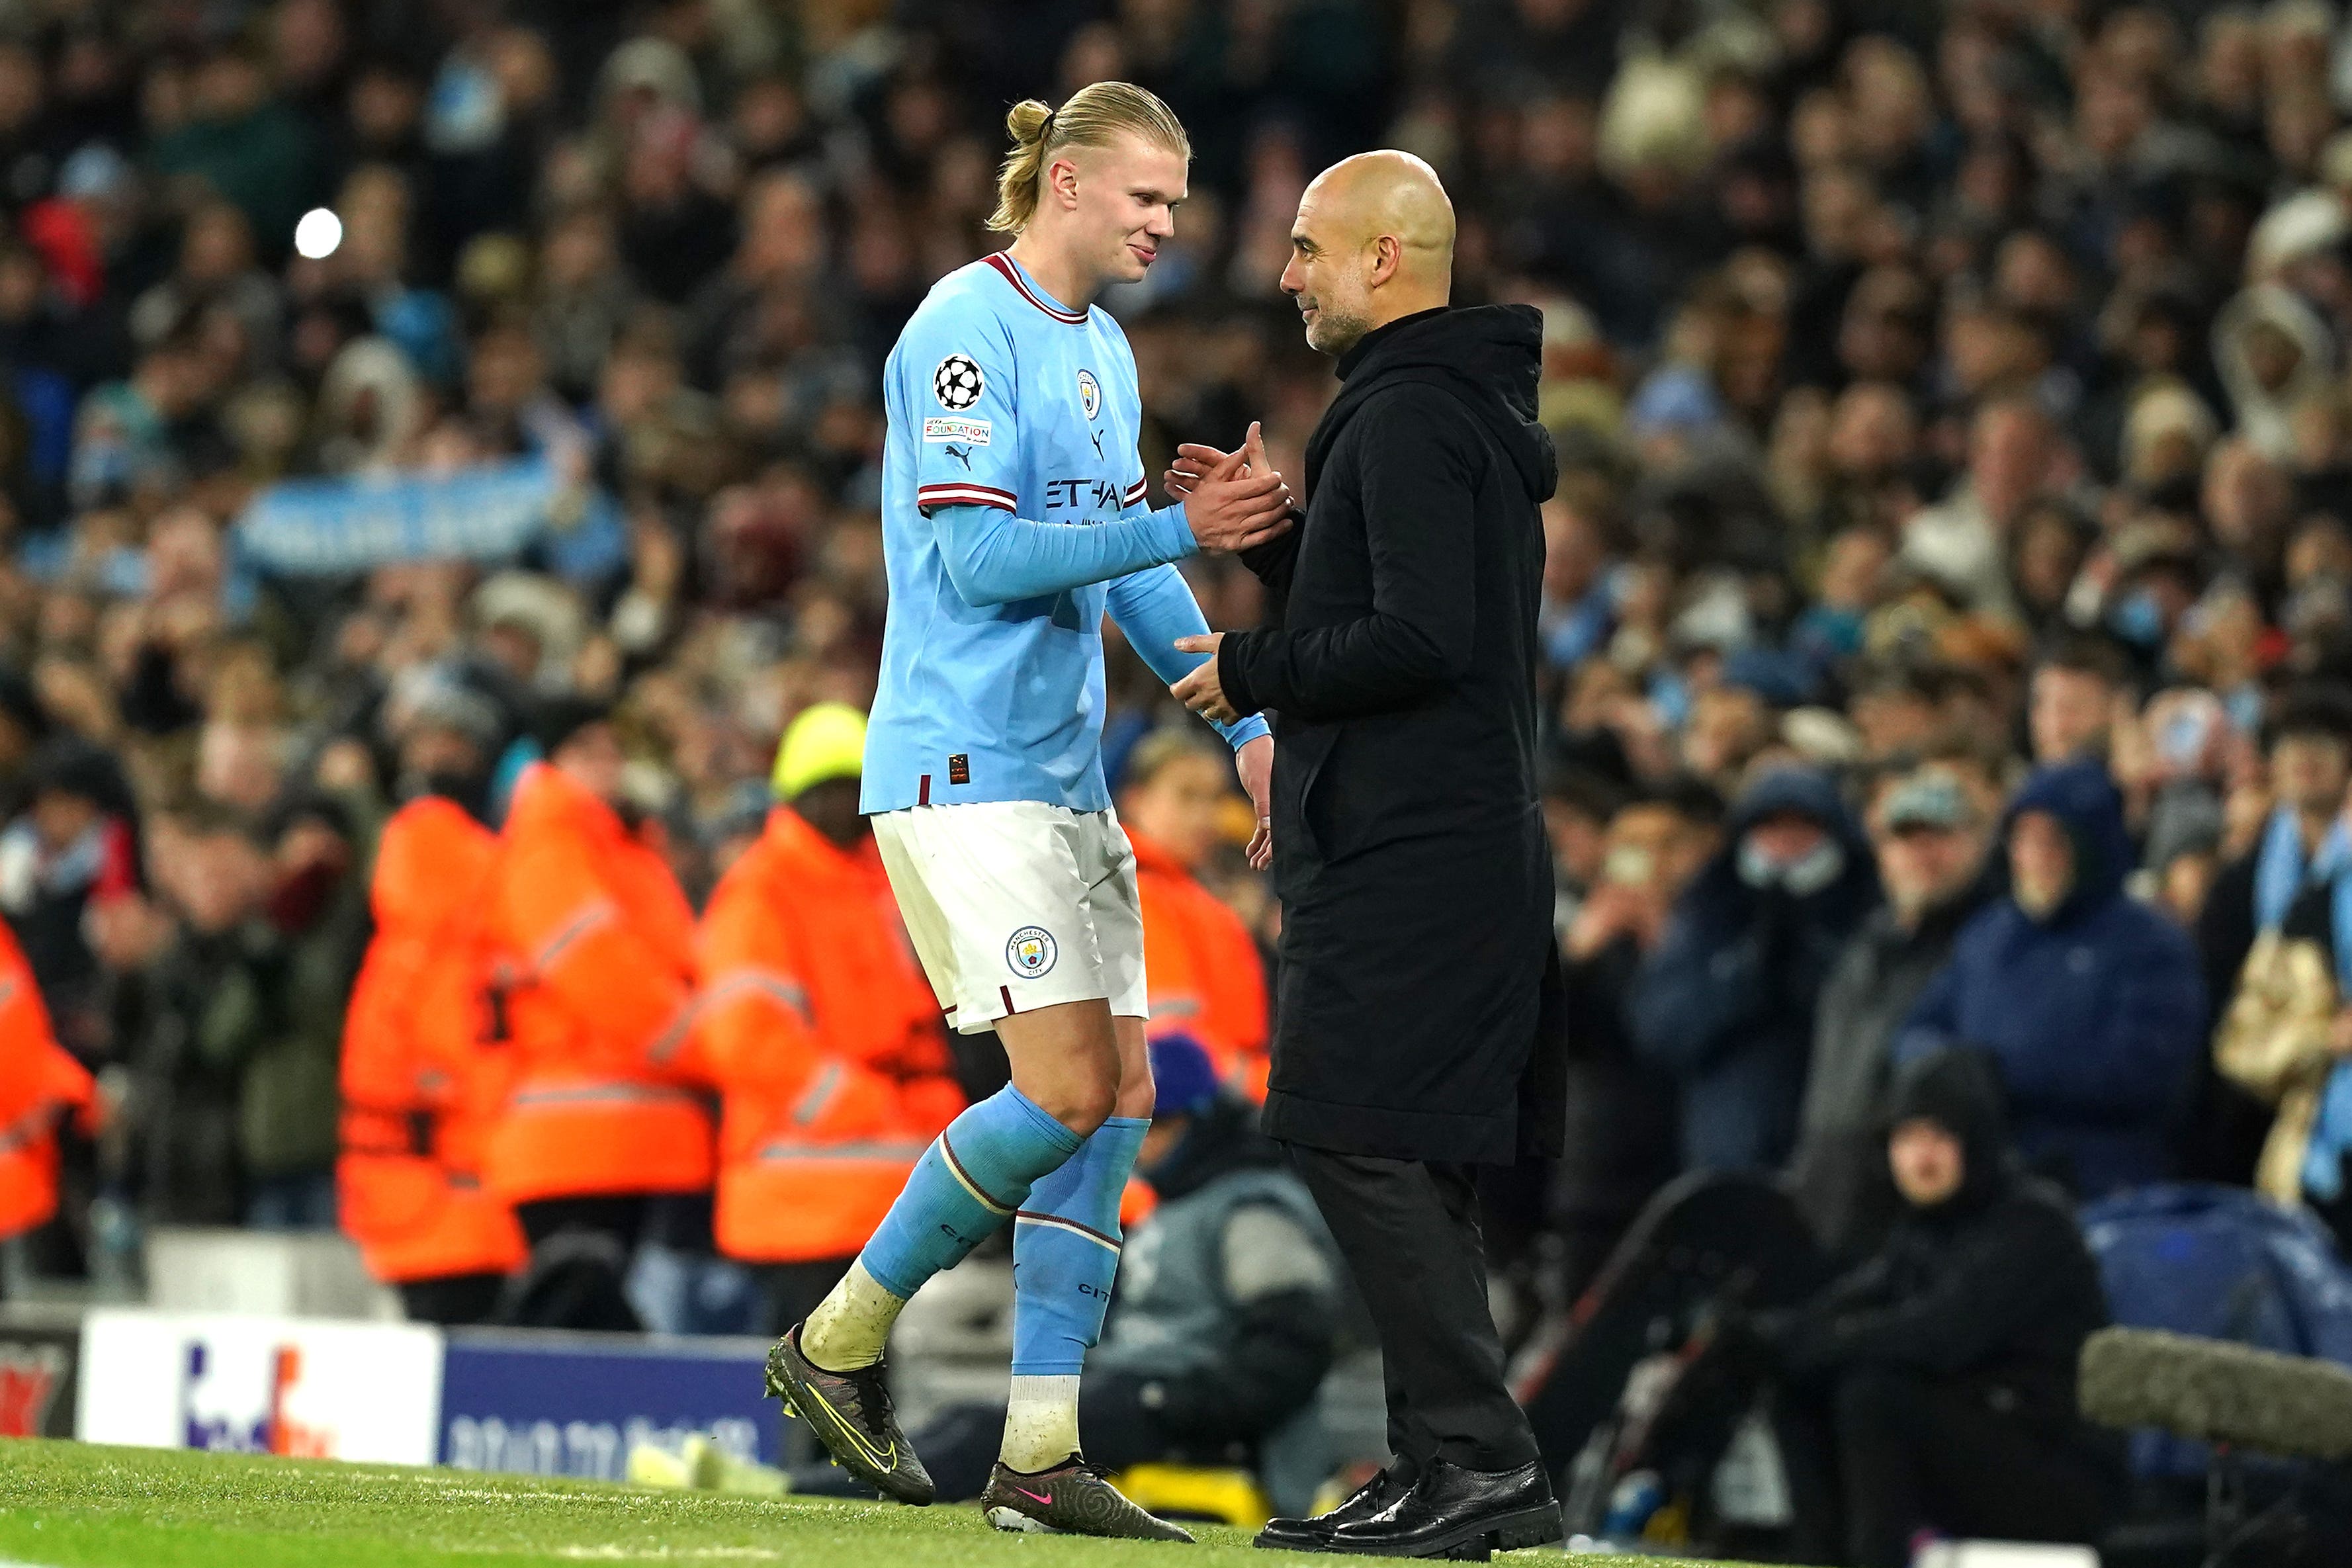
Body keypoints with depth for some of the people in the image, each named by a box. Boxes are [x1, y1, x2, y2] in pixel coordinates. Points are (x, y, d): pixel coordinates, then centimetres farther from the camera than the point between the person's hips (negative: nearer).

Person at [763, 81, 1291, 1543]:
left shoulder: (1103, 349, 18)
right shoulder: (966, 330, -10)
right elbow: (979, 555, -18)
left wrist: (1246, 720, 20)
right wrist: (1180, 529, -21)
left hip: (1067, 779, 9)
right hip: (965, 767, -9)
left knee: (1121, 1095, 2)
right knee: (1070, 1090, -14)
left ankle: (1043, 1456, 3)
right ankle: (842, 1340, 3)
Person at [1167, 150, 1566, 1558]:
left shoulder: (1408, 420, -14)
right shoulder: (1471, 409, 19)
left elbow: (1418, 639, -23)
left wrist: (1254, 673, -11)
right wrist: (1271, 533, 16)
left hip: (1409, 850, -11)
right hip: (1471, 844, 11)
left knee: (1361, 1141, -11)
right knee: (1412, 1161, 12)